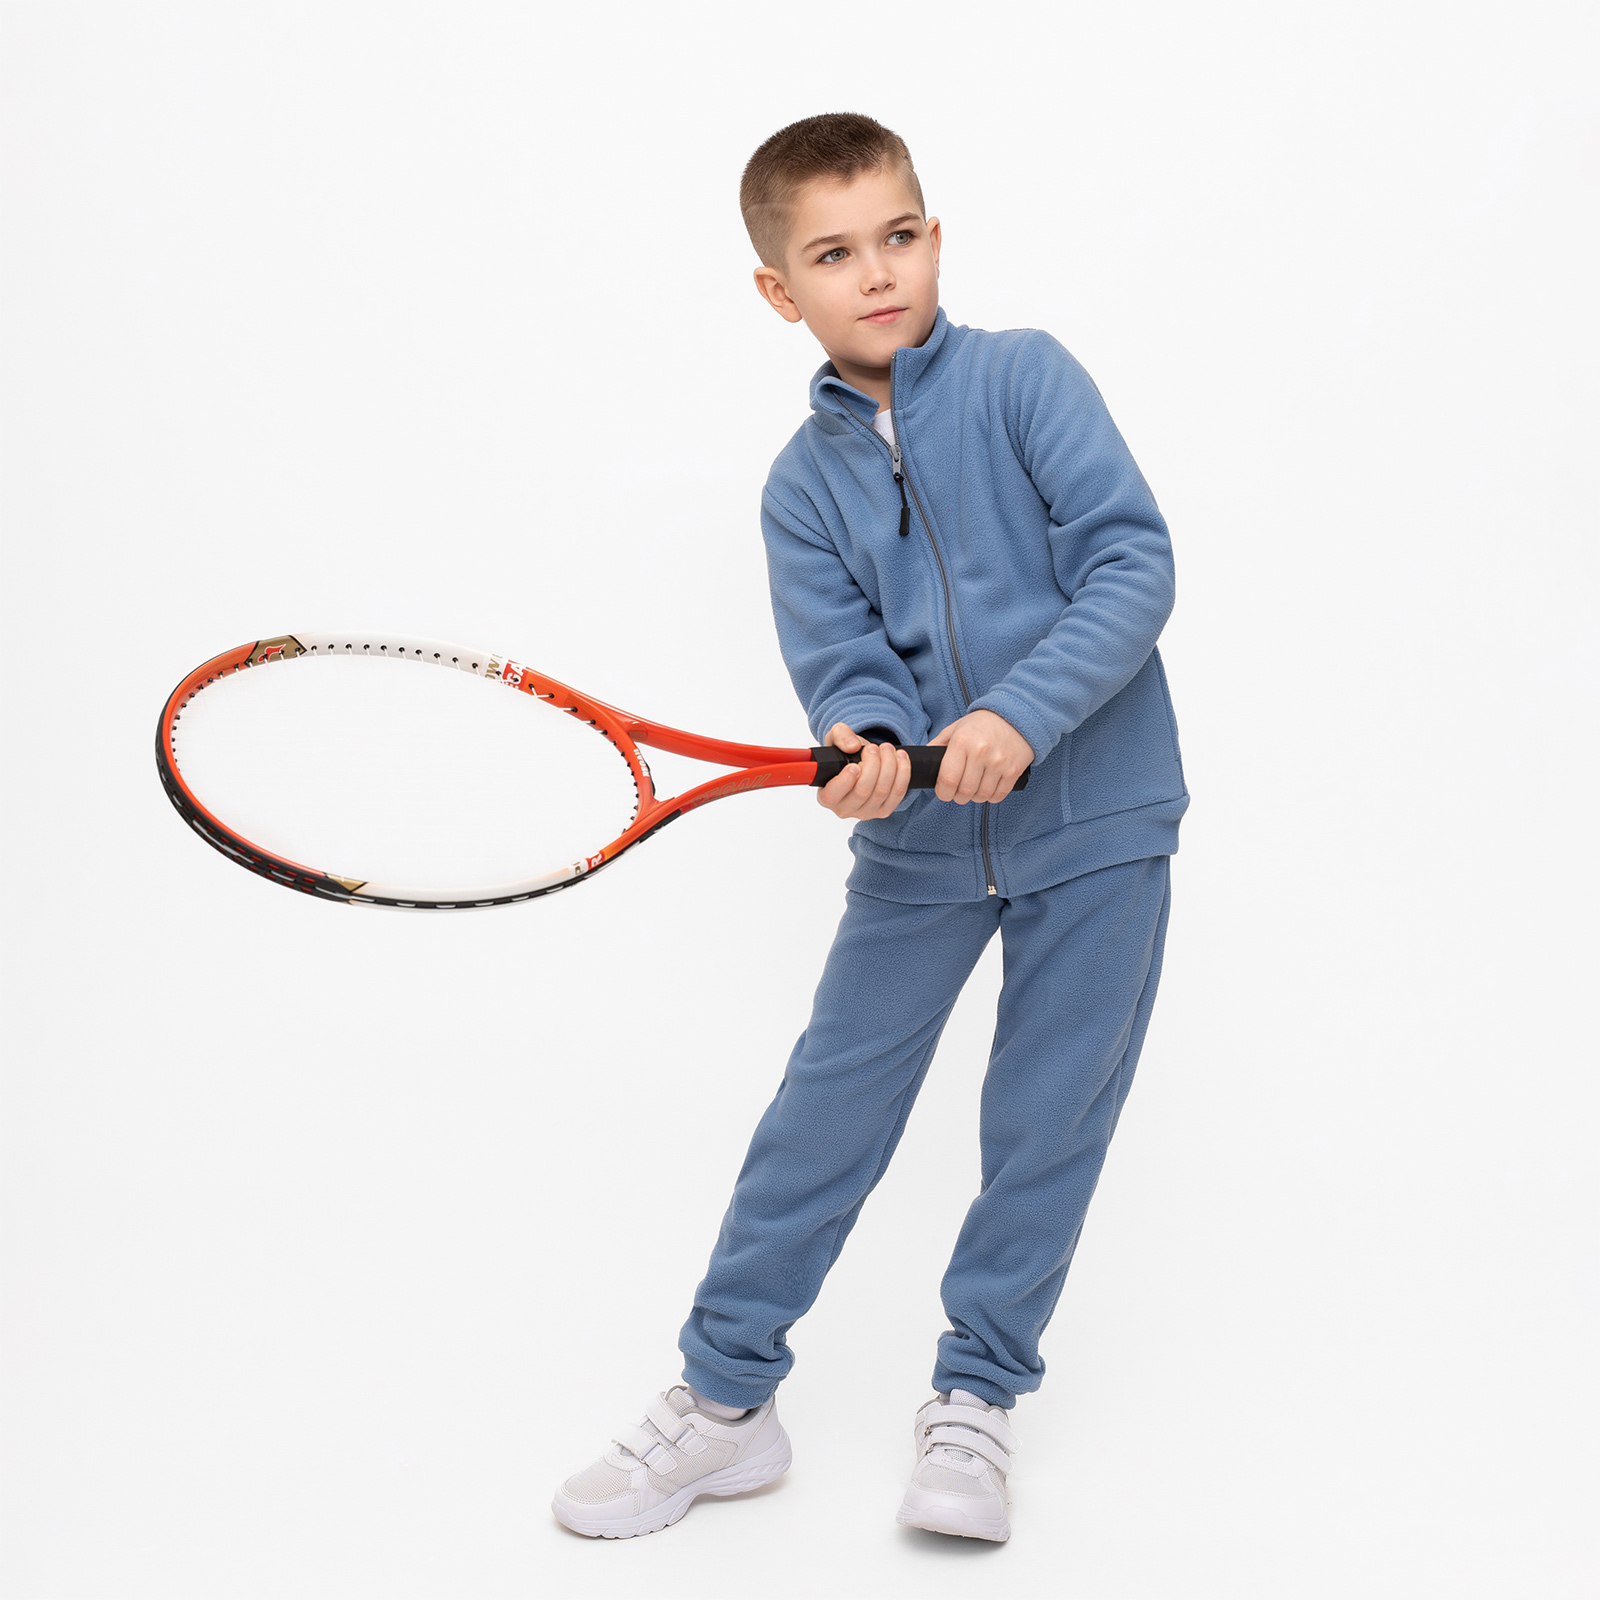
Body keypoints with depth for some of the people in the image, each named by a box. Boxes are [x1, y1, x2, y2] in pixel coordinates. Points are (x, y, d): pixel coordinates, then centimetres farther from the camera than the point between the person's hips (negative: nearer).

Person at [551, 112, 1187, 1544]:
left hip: (1094, 823, -2)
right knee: (823, 1115, 5)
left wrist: (1023, 711, -26)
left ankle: (975, 1399, 25)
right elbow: (843, 656, -5)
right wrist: (865, 741, -28)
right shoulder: (803, 486, 3)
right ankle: (727, 1397, 20)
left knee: (1045, 1127, 6)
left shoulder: (1026, 377, -6)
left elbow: (1134, 564, -14)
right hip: (919, 844, 3)